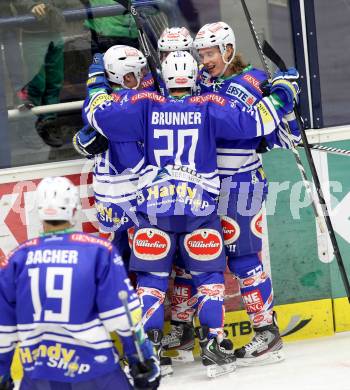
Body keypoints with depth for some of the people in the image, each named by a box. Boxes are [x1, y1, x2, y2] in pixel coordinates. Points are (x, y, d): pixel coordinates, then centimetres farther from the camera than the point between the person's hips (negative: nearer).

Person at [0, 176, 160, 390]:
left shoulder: (20, 256, 2)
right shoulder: (98, 250, -5)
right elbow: (124, 314, -6)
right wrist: (143, 360, 4)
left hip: (38, 373, 2)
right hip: (93, 367, -2)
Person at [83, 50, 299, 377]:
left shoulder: (146, 106, 0)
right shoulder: (209, 107, -4)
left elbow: (100, 114, 1)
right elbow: (256, 121, -7)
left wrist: (96, 80, 18)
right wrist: (283, 91, 8)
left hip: (153, 207, 1)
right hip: (199, 206, -1)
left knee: (152, 277, 8)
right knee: (208, 276, 10)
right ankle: (212, 346, 2)